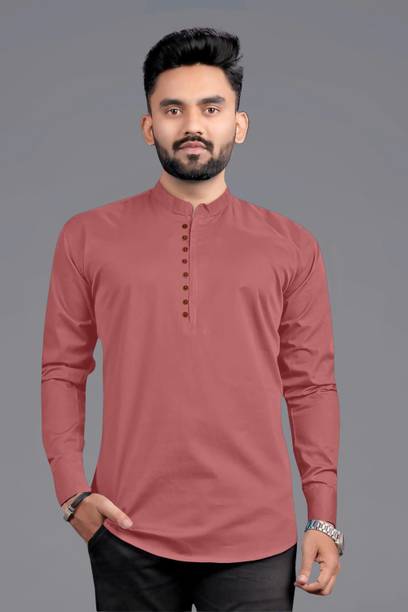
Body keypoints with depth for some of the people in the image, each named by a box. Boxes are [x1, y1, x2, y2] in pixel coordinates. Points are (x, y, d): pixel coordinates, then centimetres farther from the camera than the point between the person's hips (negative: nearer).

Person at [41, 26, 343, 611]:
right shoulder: (87, 238, 3)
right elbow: (63, 370, 6)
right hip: (128, 536, 0)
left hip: (256, 542, 0)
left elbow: (311, 386, 4)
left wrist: (325, 519, 0)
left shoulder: (292, 248, 4)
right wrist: (72, 490, -5)